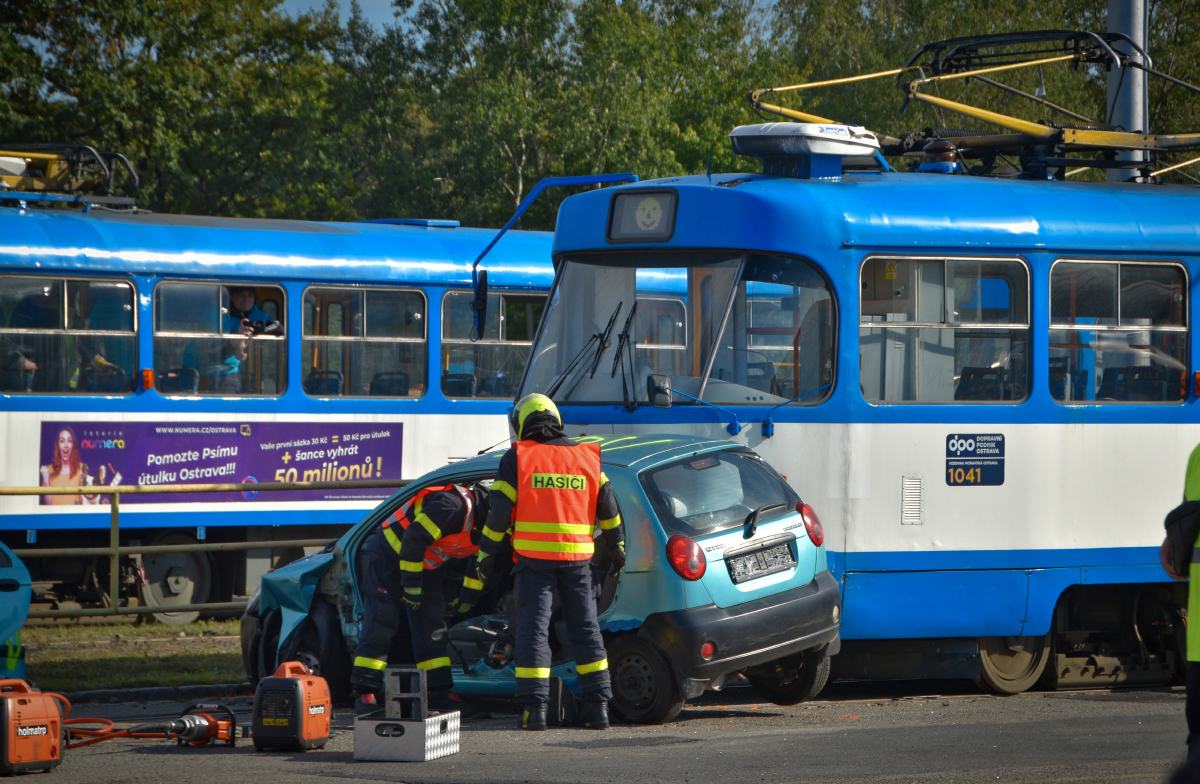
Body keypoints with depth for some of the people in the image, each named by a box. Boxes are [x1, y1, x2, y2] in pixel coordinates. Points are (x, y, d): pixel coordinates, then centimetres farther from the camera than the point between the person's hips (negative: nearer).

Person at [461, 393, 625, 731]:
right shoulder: (586, 457, 9)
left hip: (534, 558, -3)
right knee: (586, 630, 11)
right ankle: (598, 706, 9)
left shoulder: (516, 458, -1)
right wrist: (617, 550, 26)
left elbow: (498, 516, -3)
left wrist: (482, 564, 2)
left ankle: (535, 708, -6)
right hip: (578, 557, 3)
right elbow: (608, 507, 13)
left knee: (533, 630, 0)